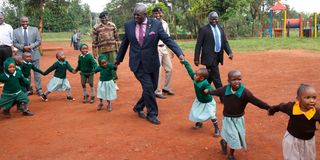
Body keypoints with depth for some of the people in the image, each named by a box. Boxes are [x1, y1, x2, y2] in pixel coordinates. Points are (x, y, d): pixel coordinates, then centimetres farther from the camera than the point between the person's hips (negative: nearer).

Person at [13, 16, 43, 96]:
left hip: (34, 54, -1)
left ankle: (39, 89, 7)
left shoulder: (34, 29, 7)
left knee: (37, 72, 1)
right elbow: (14, 43, 4)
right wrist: (23, 47, -13)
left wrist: (31, 46, -14)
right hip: (22, 55, 1)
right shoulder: (16, 31, 8)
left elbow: (38, 41, 3)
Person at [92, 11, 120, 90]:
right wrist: (94, 50, 2)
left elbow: (116, 37, 10)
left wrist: (117, 47, 9)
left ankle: (114, 82, 11)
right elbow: (94, 40, 3)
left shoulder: (112, 25, 5)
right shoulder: (97, 28, 1)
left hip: (112, 49, 0)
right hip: (102, 50, 0)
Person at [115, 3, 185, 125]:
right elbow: (124, 43, 10)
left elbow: (167, 40, -12)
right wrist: (119, 59, 19)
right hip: (137, 63, -1)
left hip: (151, 63, 1)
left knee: (152, 88, 12)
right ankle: (152, 114, 14)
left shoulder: (156, 24, -7)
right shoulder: (128, 25, -2)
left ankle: (138, 107, 36)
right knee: (148, 87, -6)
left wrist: (179, 53, -25)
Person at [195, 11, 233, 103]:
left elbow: (225, 42, 11)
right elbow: (198, 45, -6)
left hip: (218, 56, 6)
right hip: (209, 57, -6)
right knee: (216, 78, -5)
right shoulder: (204, 29, -5)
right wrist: (196, 59, -10)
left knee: (210, 76, 16)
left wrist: (229, 52, -7)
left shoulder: (221, 29, 14)